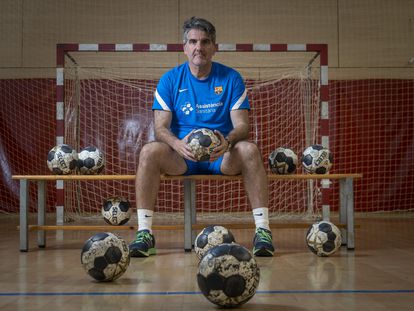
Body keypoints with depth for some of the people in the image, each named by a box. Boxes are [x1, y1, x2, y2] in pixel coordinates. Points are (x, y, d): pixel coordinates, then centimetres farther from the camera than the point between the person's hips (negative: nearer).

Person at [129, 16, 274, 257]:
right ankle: (144, 234, -26)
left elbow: (241, 124, -3)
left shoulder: (231, 78, 4)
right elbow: (161, 127, -3)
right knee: (150, 151, -29)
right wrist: (178, 144, -27)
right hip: (182, 156, 1)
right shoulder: (170, 80, 5)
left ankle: (263, 230, -27)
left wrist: (227, 142, -27)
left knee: (249, 149, -31)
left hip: (222, 156, 0)